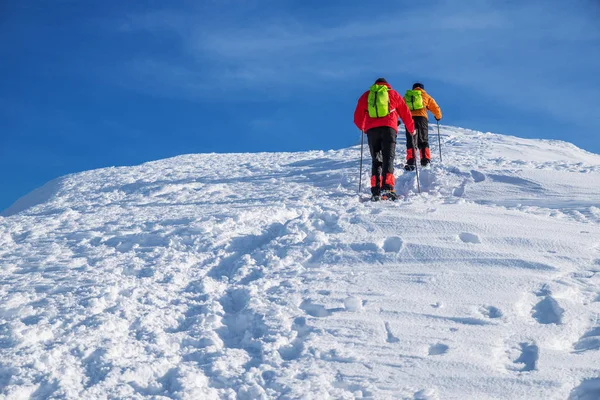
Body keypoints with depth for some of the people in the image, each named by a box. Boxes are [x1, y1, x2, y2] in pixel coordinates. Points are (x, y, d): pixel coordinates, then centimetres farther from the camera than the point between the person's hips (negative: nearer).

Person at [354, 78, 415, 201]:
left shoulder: (366, 95, 21)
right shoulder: (393, 94, 18)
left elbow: (358, 118, 22)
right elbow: (406, 113, 18)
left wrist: (363, 128, 42)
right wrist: (411, 129, 31)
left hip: (371, 130, 2)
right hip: (388, 128, -1)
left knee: (376, 160, 7)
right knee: (388, 158, -5)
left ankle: (376, 190, -6)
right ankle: (387, 188, -24)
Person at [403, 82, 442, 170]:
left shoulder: (406, 96, 25)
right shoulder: (426, 96, 21)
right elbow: (436, 108, 21)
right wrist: (438, 117, 39)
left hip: (409, 118, 1)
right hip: (421, 118, -1)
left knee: (411, 141, -2)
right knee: (423, 141, 11)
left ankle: (411, 162, -18)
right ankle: (425, 160, -4)